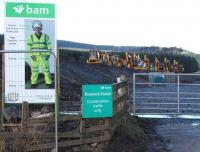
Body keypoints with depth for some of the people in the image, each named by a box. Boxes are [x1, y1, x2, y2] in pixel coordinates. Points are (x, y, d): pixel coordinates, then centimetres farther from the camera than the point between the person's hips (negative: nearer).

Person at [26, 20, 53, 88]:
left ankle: (48, 82, 10)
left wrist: (48, 54, -8)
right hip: (35, 57, 1)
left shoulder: (46, 36, -3)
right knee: (34, 70, 5)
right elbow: (29, 47, 2)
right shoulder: (31, 37, -2)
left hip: (44, 56, -1)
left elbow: (49, 46, 1)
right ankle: (33, 83, 16)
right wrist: (31, 55, -9)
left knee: (46, 69, 0)